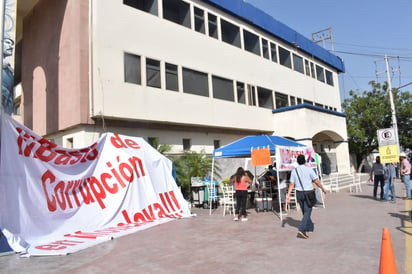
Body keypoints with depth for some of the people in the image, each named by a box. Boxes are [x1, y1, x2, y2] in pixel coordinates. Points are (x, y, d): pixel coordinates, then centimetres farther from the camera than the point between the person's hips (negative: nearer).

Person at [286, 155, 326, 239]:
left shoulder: (294, 171, 2)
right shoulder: (309, 169, -8)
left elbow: (291, 184, -1)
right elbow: (316, 181, -6)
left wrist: (288, 195, 0)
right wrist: (323, 188, 10)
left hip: (299, 193, 5)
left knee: (305, 211, 20)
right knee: (307, 212, -3)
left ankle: (310, 226, 36)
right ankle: (301, 230, -14)